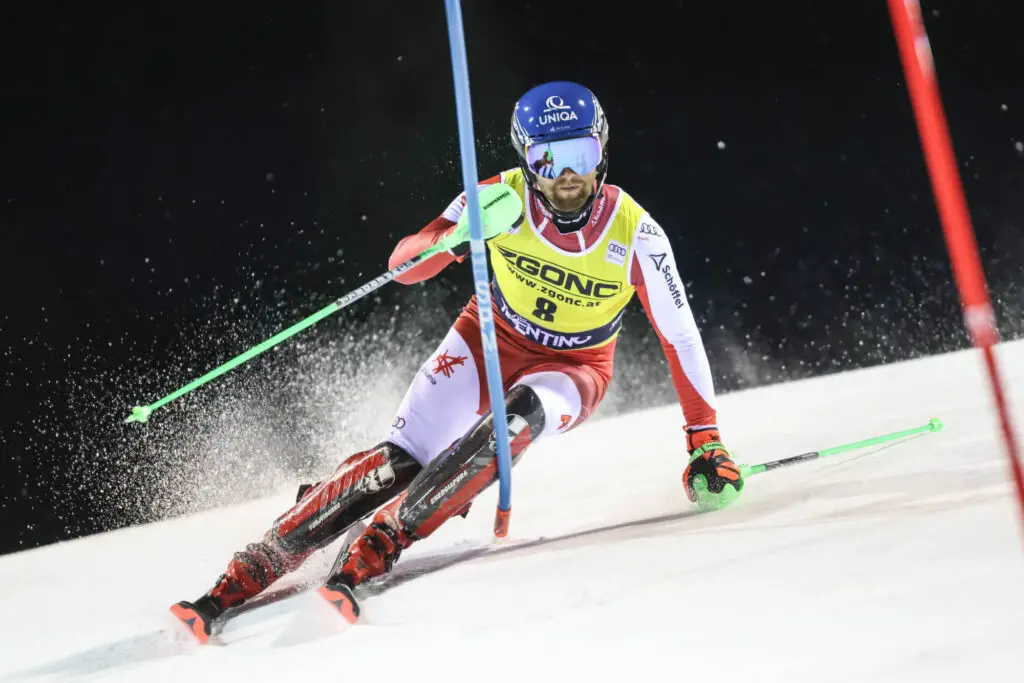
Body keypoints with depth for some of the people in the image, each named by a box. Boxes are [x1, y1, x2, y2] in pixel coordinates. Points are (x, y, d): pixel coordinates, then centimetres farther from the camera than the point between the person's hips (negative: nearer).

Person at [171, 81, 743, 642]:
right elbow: (403, 265, -17)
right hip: (490, 340, 1)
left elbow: (681, 337, -13)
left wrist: (706, 440, -15)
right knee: (399, 462, -17)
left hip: (573, 368, -1)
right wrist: (455, 240, -38)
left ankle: (369, 556, -34)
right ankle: (242, 579, -15)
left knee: (514, 419, -36)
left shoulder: (635, 233, -21)